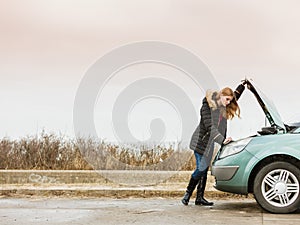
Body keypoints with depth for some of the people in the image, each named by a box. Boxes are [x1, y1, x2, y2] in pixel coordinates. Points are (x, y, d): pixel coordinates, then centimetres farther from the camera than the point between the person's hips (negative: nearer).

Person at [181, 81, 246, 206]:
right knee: (201, 169, -13)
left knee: (204, 170, 6)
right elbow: (210, 127, -25)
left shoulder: (222, 107, 8)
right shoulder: (207, 107, -17)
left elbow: (235, 96, 28)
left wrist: (243, 85, 22)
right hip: (200, 141, -8)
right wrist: (222, 140, -33)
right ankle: (187, 194, 0)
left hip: (210, 143, 8)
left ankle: (200, 198, 9)